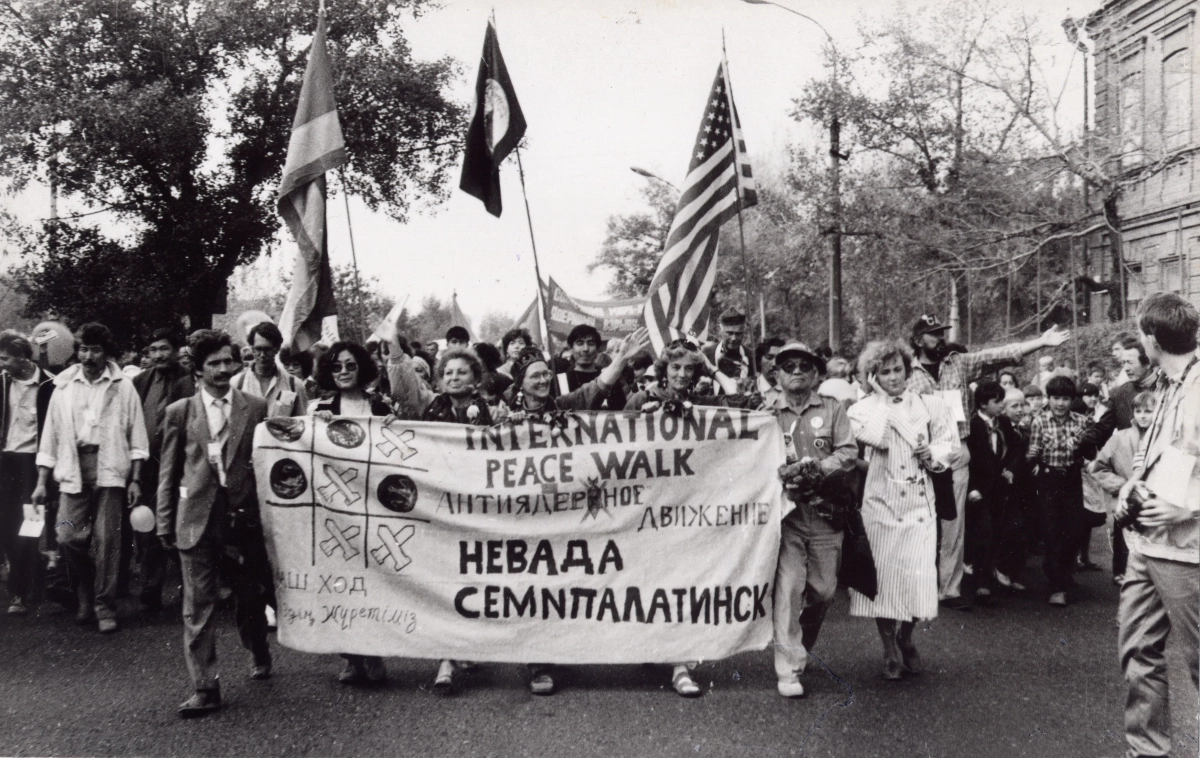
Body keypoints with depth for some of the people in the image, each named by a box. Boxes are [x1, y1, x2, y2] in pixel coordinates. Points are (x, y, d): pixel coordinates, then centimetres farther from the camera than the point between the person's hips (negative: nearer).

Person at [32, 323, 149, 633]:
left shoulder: (122, 387, 3)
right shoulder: (64, 387, 9)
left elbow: (136, 437, 3)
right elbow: (50, 436, 10)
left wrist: (135, 480, -4)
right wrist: (42, 483, 6)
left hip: (109, 469, -2)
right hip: (73, 469, 2)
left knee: (106, 540, -3)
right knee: (67, 537, -5)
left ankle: (104, 607, 9)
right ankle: (85, 597, 17)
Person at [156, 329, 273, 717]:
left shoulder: (256, 408, 3)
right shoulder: (180, 412, 4)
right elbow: (168, 471, 7)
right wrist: (165, 522, 4)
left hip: (244, 515, 0)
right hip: (197, 518, 0)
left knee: (250, 595, 13)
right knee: (198, 606, 0)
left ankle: (260, 655, 40)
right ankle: (204, 688, 6)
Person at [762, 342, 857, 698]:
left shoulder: (832, 409, 10)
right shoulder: (765, 412, 6)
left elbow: (849, 452, 1)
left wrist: (820, 468, -15)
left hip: (825, 511, 2)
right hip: (784, 510, -2)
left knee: (824, 589, 6)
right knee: (788, 587, -8)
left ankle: (800, 646, 32)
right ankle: (788, 670, -3)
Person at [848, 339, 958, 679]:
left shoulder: (928, 405, 8)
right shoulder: (862, 409, 1)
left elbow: (950, 444, 11)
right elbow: (877, 438, -19)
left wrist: (932, 454, -9)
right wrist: (882, 398, -10)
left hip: (918, 504, 1)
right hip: (879, 503, -1)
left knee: (918, 575, 0)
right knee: (882, 575, 0)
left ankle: (906, 639, 25)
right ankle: (890, 651, 15)